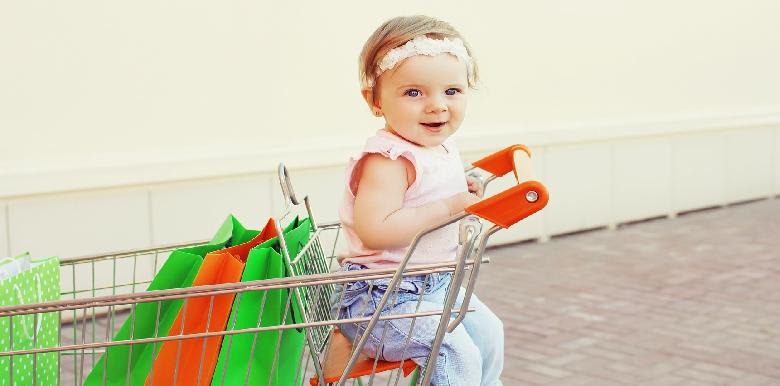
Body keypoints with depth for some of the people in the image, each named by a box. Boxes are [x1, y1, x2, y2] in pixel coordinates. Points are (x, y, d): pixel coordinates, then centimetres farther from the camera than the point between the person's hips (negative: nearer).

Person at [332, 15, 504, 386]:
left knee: (488, 332, 18)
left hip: (436, 283, 10)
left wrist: (464, 194, 6)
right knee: (457, 353, -19)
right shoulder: (388, 160, -24)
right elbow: (374, 230, -36)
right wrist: (448, 207, -30)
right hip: (383, 296, -10)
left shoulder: (441, 147, 6)